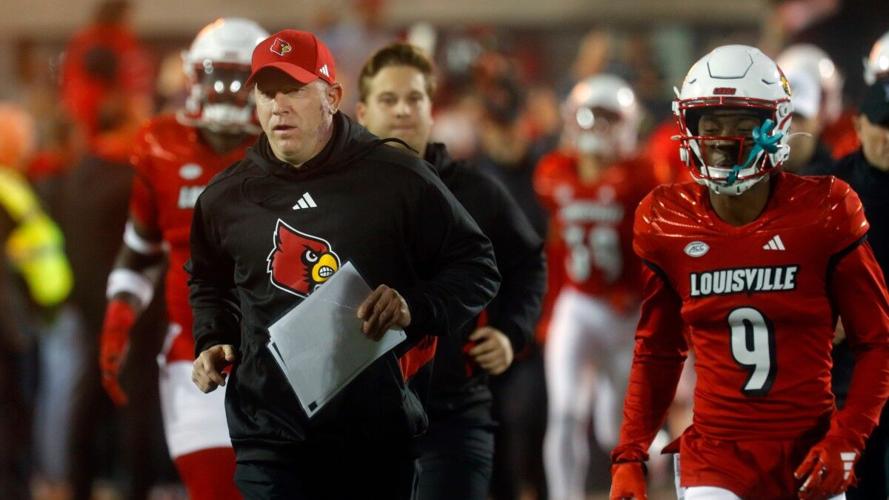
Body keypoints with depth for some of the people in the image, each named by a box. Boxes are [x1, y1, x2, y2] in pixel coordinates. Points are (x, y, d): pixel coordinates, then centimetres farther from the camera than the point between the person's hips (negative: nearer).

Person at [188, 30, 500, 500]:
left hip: (376, 437, -1)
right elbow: (210, 283, 28)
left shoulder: (397, 179, -5)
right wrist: (212, 341, 10)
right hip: (269, 437, 1)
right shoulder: (227, 196, 6)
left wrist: (415, 307, -15)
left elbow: (476, 267, 2)